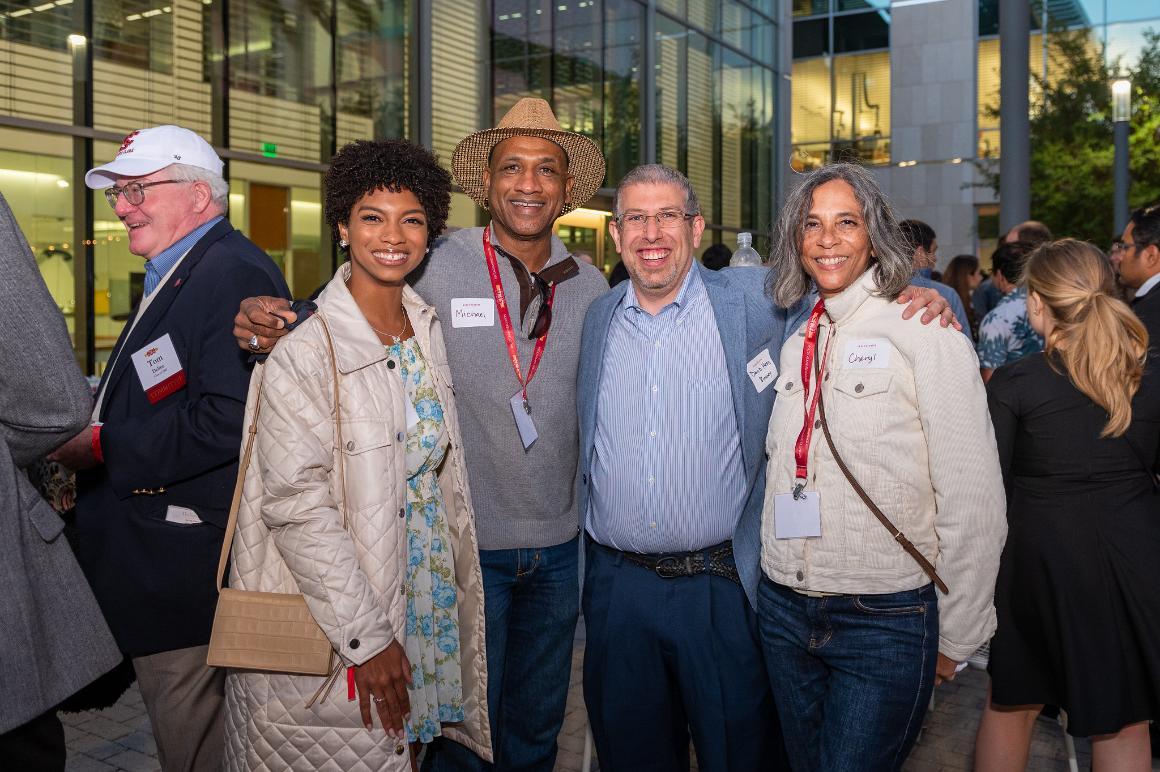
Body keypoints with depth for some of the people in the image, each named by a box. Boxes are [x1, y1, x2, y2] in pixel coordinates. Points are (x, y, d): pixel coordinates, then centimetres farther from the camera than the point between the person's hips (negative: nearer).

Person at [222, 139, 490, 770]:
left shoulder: (429, 330, 4)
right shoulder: (304, 351, -17)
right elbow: (296, 506, -20)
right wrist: (366, 636, -20)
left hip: (428, 601, 6)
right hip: (332, 624, -6)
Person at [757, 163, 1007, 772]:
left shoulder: (925, 333, -10)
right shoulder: (796, 345, 8)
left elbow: (973, 504, -10)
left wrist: (955, 640, -6)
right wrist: (770, 591, 14)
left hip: (886, 622, -5)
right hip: (783, 610, 6)